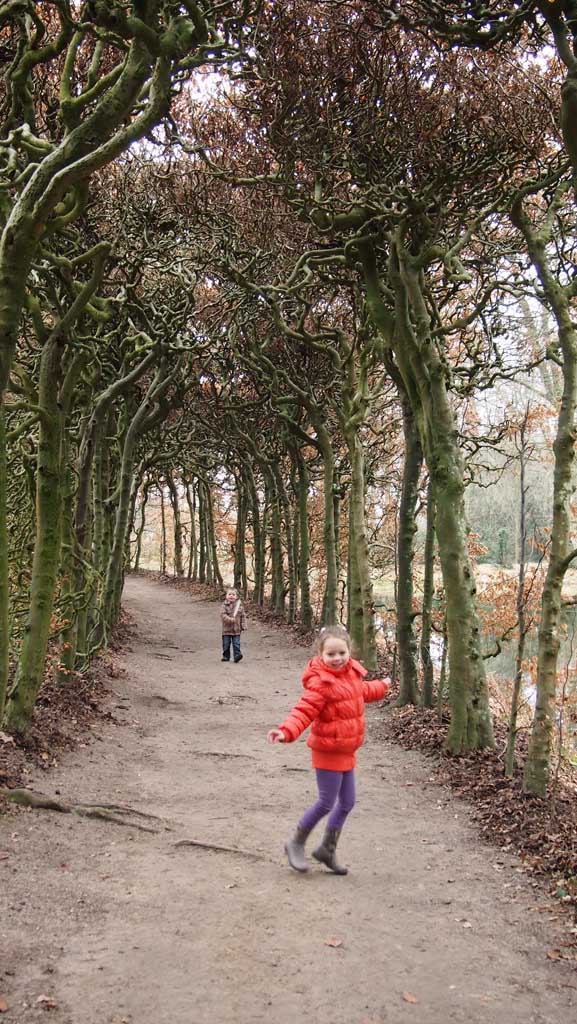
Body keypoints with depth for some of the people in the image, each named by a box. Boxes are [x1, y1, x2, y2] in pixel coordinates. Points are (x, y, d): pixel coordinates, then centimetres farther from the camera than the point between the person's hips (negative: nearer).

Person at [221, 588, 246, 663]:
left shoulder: (239, 606, 3)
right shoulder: (225, 606, -3)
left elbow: (243, 616, 8)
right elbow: (223, 615, -14)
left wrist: (243, 625, 0)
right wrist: (230, 619, -25)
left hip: (236, 630, 1)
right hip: (227, 629, 0)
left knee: (236, 644, -6)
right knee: (226, 644, 6)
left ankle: (237, 655, -6)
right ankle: (226, 656, 17)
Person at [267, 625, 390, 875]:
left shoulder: (352, 673, 4)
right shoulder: (320, 682, -22)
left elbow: (362, 692, 26)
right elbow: (304, 710, -33)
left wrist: (382, 686, 44)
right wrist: (286, 731, -50)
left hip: (346, 750, 8)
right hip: (328, 750, -8)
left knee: (347, 803, 14)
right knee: (327, 803, -3)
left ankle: (327, 849, 29)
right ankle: (296, 844, 17)